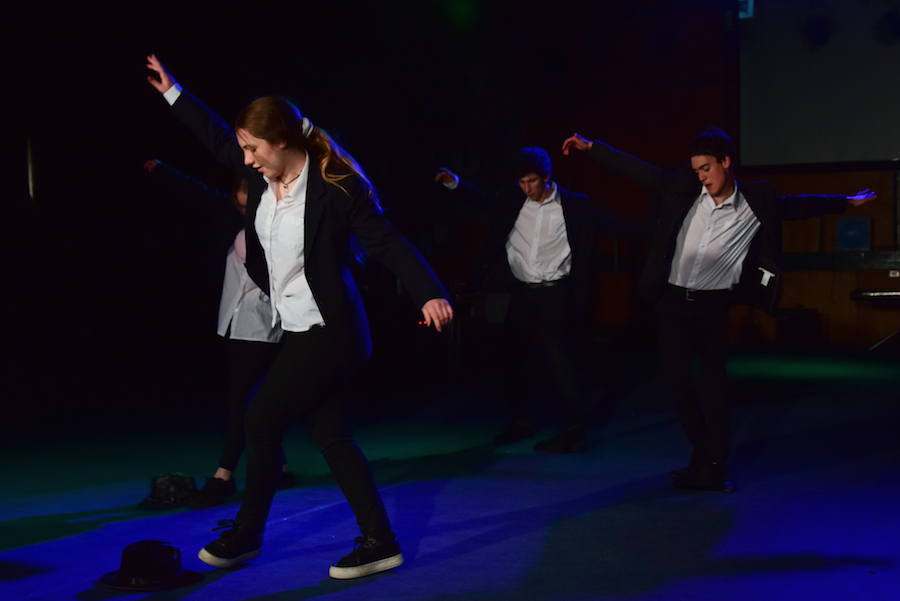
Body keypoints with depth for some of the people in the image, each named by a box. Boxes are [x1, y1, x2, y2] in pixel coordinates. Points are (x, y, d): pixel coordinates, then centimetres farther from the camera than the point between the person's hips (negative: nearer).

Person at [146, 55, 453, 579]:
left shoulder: (335, 188, -18)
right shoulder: (264, 175, 4)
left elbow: (388, 243, -19)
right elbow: (219, 139, 20)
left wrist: (430, 294, -30)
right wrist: (174, 93, 26)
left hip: (326, 334, -9)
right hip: (304, 332, 9)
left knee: (262, 421, -1)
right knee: (330, 434, 10)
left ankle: (246, 534, 18)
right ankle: (379, 541, 16)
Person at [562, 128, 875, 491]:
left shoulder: (757, 205, -3)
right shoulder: (683, 188, -1)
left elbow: (798, 206, 10)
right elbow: (638, 170, 2)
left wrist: (846, 202, 13)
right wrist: (590, 147, 1)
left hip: (713, 305, -2)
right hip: (672, 299, 2)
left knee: (714, 383, 1)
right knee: (677, 380, 4)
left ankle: (710, 465, 13)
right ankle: (709, 458, 21)